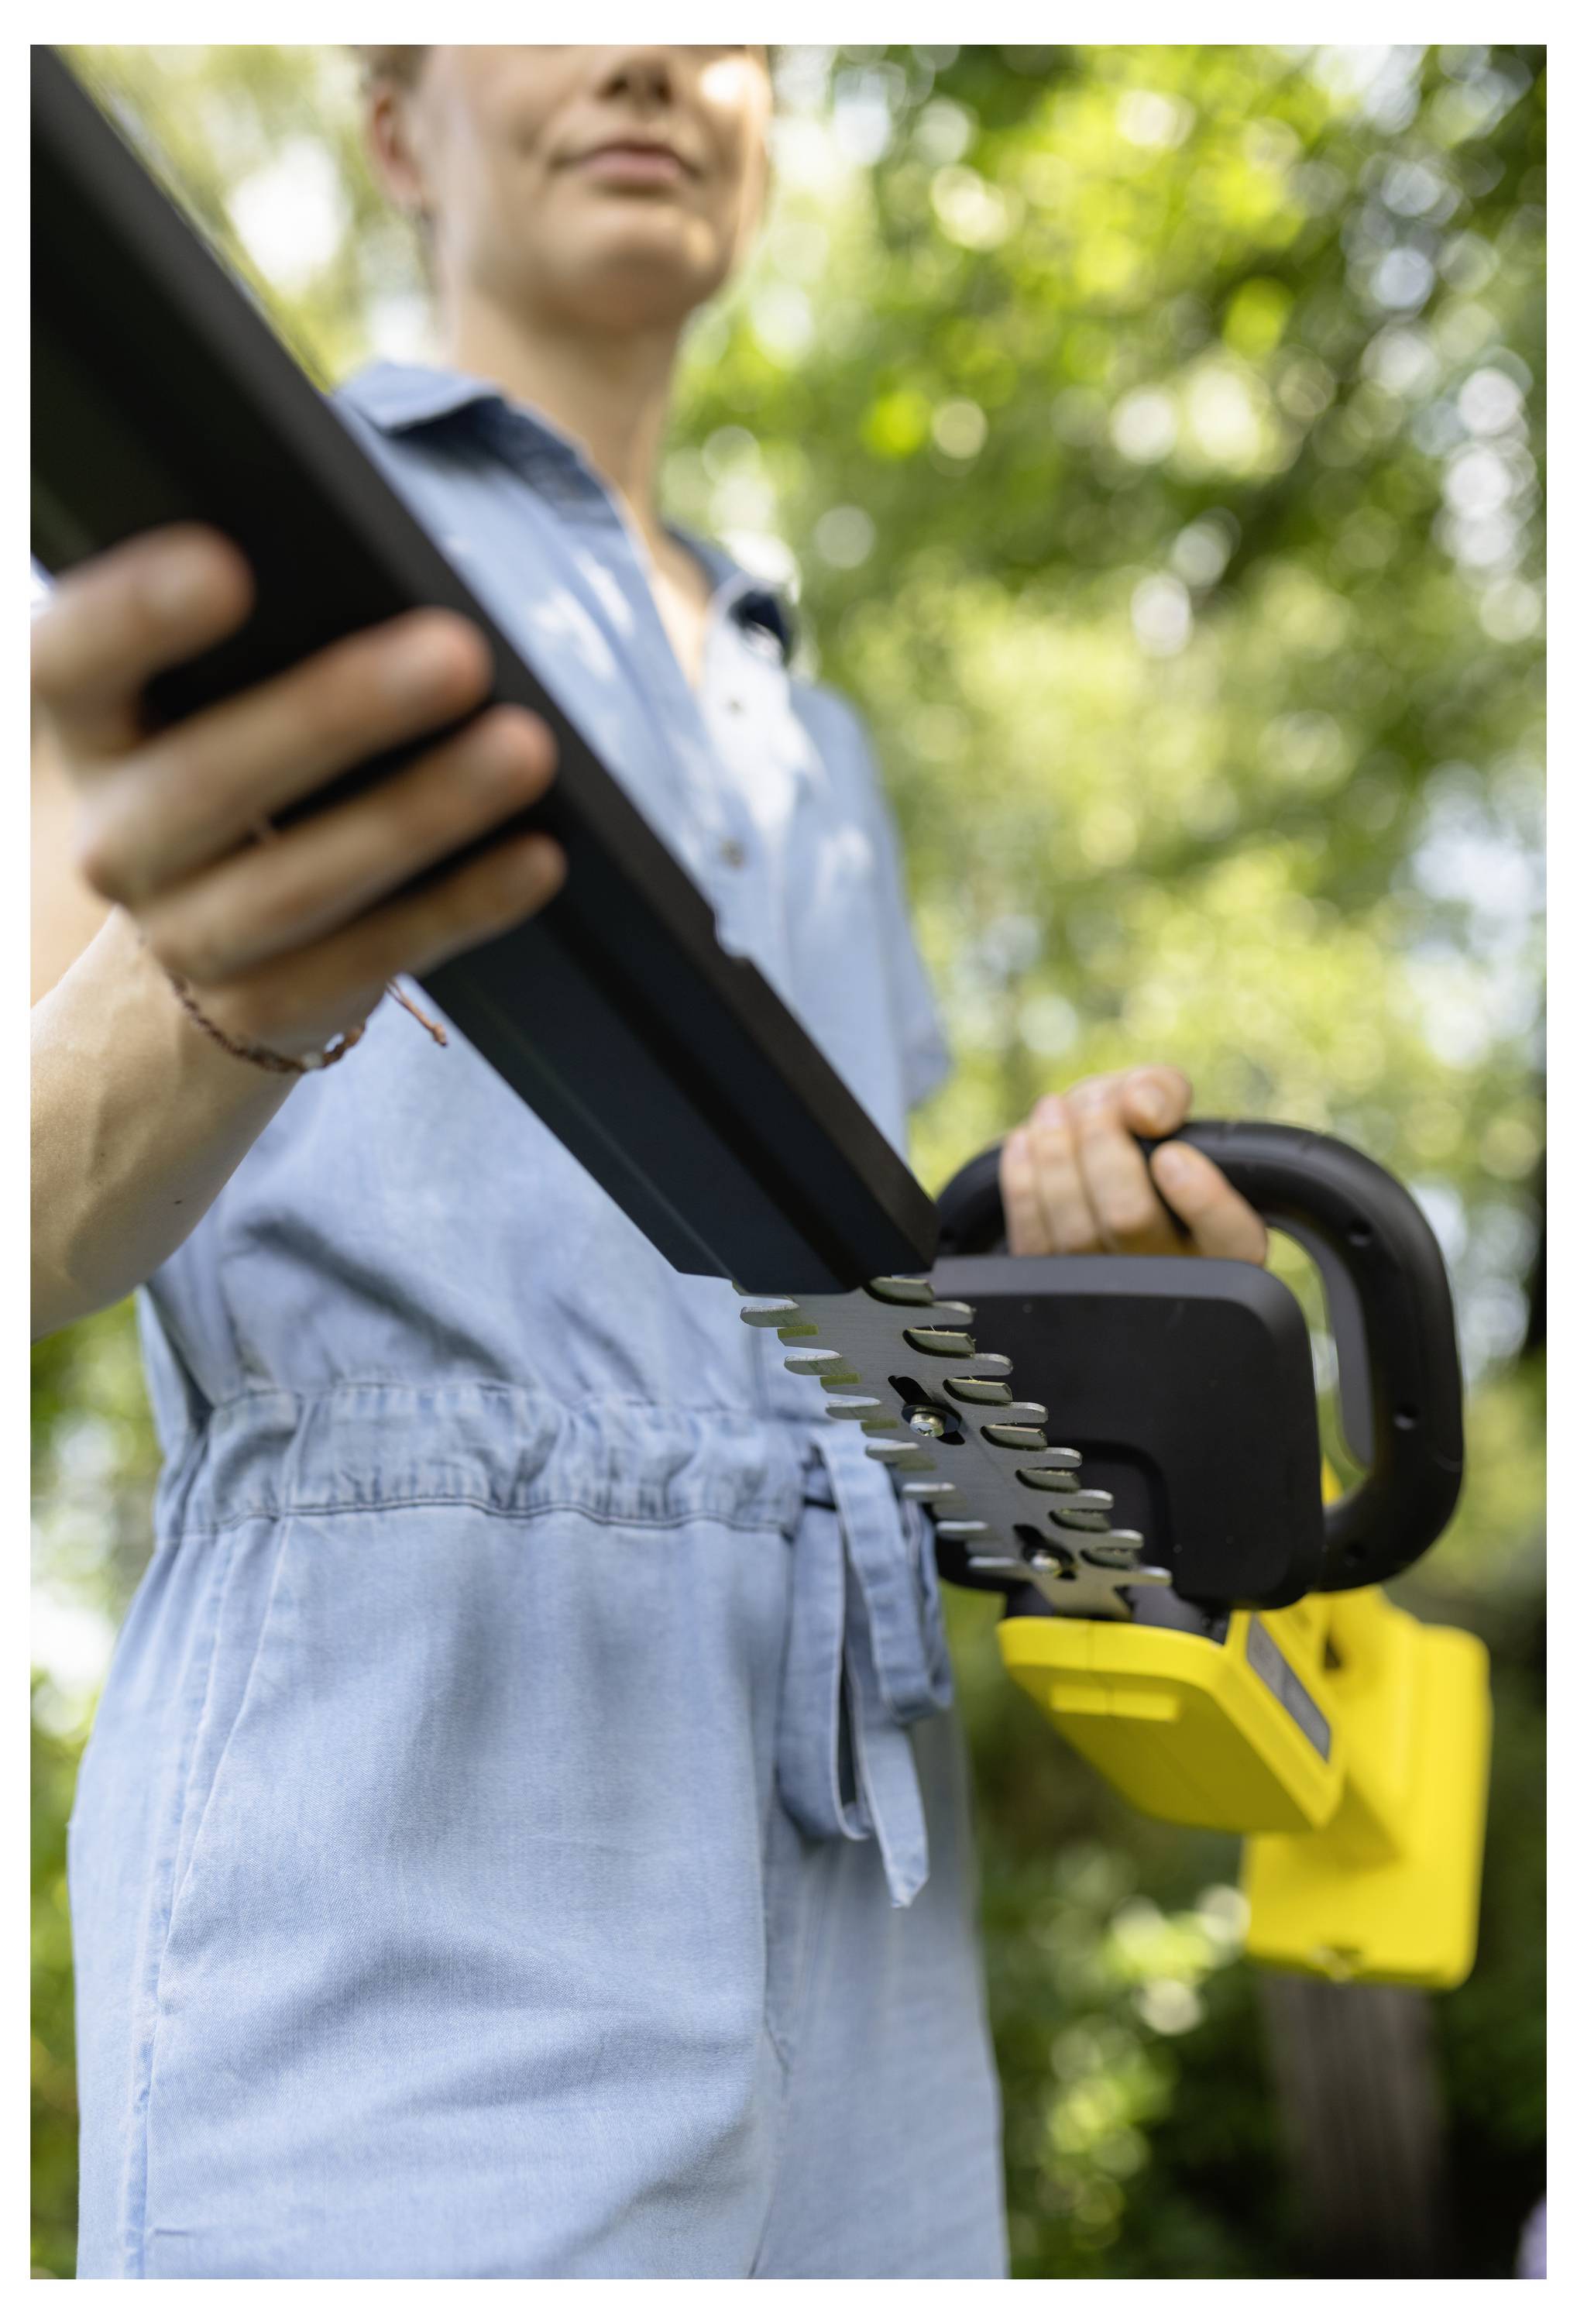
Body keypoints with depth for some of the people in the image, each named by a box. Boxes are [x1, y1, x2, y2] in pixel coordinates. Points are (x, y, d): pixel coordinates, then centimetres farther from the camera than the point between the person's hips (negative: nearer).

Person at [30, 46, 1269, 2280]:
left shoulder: (817, 746, 25)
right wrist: (214, 985, -32)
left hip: (859, 1883, 7)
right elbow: (30, 1215, -9)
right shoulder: (202, 551, 6)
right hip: (393, 1850, -6)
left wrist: (1038, 1217, 1)